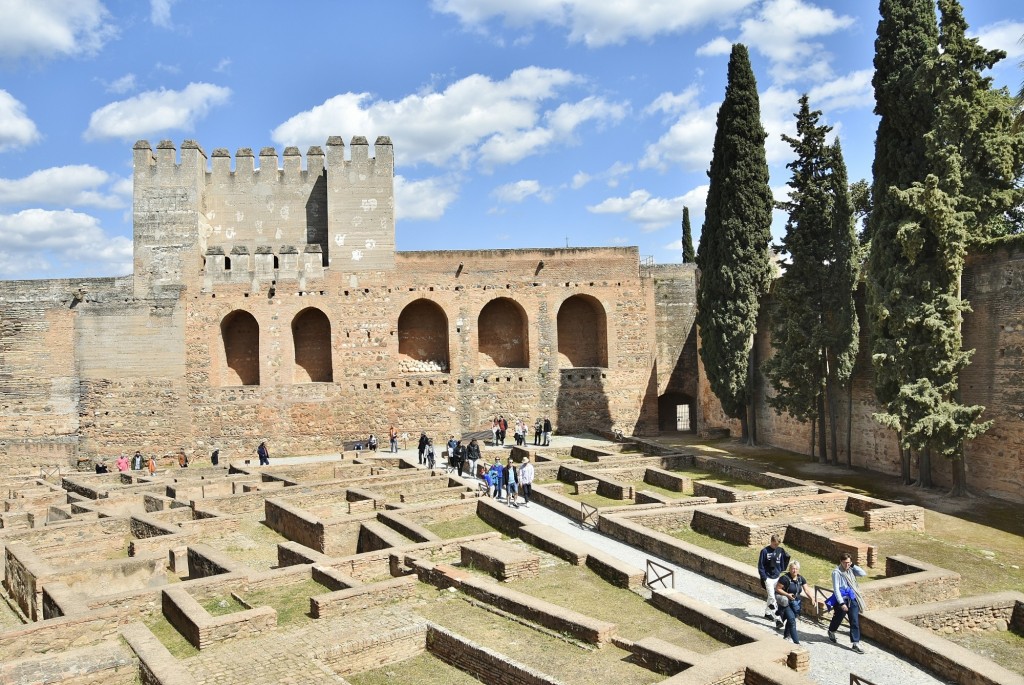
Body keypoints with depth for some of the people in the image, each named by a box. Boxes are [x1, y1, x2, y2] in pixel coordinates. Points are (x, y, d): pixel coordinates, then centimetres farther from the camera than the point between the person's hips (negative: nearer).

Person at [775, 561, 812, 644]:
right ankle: (796, 642, -13)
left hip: (796, 603, 6)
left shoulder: (801, 579, 2)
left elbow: (806, 590, -1)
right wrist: (787, 594, -25)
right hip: (786, 603, -6)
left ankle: (786, 635, 39)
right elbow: (777, 589, -14)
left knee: (790, 620, 17)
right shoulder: (785, 578, -18)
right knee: (792, 620, -16)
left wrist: (811, 598, -18)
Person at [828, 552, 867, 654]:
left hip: (852, 599, 4)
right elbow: (836, 588, -17)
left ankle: (855, 643, 5)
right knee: (838, 618, 16)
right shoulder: (837, 572, -15)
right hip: (842, 599, -4)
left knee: (855, 622, 0)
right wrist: (842, 603, -20)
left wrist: (853, 566, -11)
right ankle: (831, 632, 45)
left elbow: (863, 573, -6)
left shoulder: (851, 570, 3)